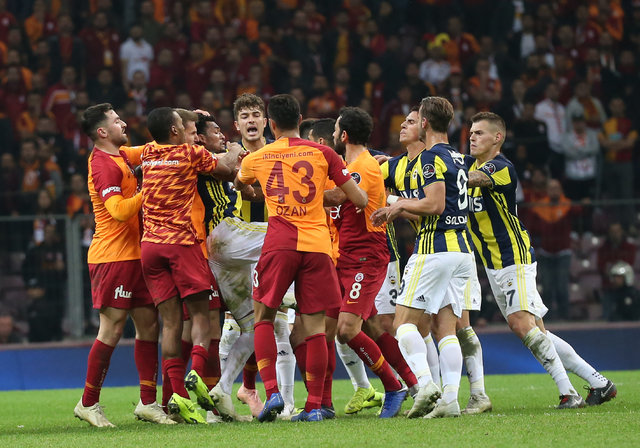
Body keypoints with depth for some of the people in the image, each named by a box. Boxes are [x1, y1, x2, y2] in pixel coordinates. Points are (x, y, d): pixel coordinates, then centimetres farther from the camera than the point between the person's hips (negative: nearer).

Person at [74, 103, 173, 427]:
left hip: (133, 255, 9)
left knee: (148, 325, 6)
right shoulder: (105, 166, -14)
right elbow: (119, 210, -23)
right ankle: (88, 404, 0)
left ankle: (147, 402, 9)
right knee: (112, 329, -8)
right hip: (113, 257, -9)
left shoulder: (119, 157, 14)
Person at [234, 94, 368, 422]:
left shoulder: (257, 159, 9)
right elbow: (360, 200, 7)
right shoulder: (322, 154, 5)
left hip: (279, 245, 0)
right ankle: (314, 405, 0)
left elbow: (238, 185, 32)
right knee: (315, 328, 3)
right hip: (317, 244, 0)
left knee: (263, 318, 11)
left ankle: (272, 392, -5)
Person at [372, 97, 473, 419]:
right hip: (461, 249, 8)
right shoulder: (457, 158, 19)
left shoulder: (431, 157, -10)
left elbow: (435, 204, -21)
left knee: (404, 321, -4)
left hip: (434, 250, -8)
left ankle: (425, 383, -21)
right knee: (445, 327, 5)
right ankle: (450, 399, -6)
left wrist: (402, 204, -5)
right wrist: (398, 211, 24)